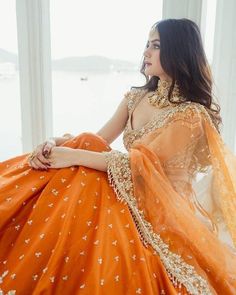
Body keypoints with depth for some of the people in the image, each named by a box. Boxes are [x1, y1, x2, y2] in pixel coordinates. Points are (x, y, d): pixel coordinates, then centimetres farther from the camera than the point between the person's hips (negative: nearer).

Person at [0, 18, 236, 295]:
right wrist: (55, 144, -18)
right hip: (125, 193, 6)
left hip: (159, 210, -5)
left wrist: (74, 156, -28)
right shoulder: (135, 97, 7)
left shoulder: (191, 114, -14)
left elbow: (145, 161, -24)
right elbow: (98, 140, 2)